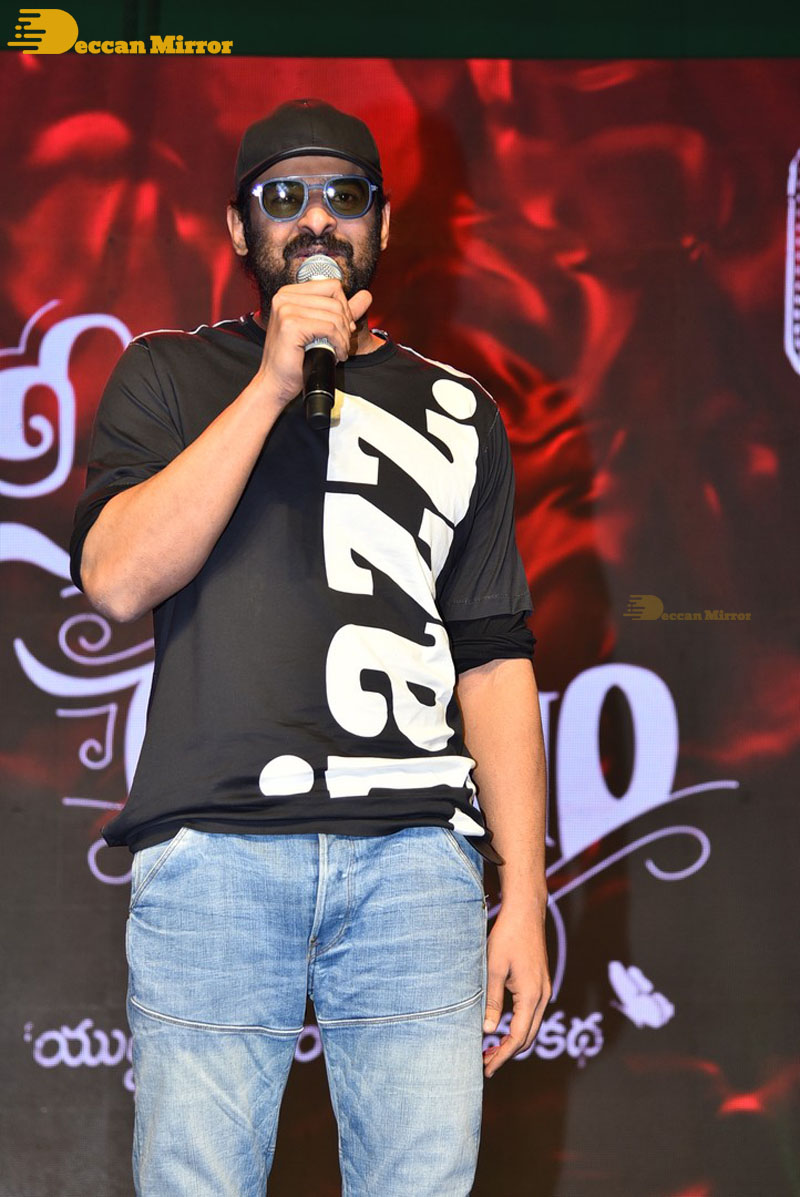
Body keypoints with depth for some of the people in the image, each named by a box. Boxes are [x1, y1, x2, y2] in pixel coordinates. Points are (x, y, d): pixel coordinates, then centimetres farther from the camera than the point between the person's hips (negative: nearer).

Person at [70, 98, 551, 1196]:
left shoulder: (457, 410, 20)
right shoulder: (170, 375, 14)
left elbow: (496, 659, 15)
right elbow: (117, 580, -3)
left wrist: (524, 895, 7)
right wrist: (276, 379, -5)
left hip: (416, 858, 2)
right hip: (214, 855, -1)